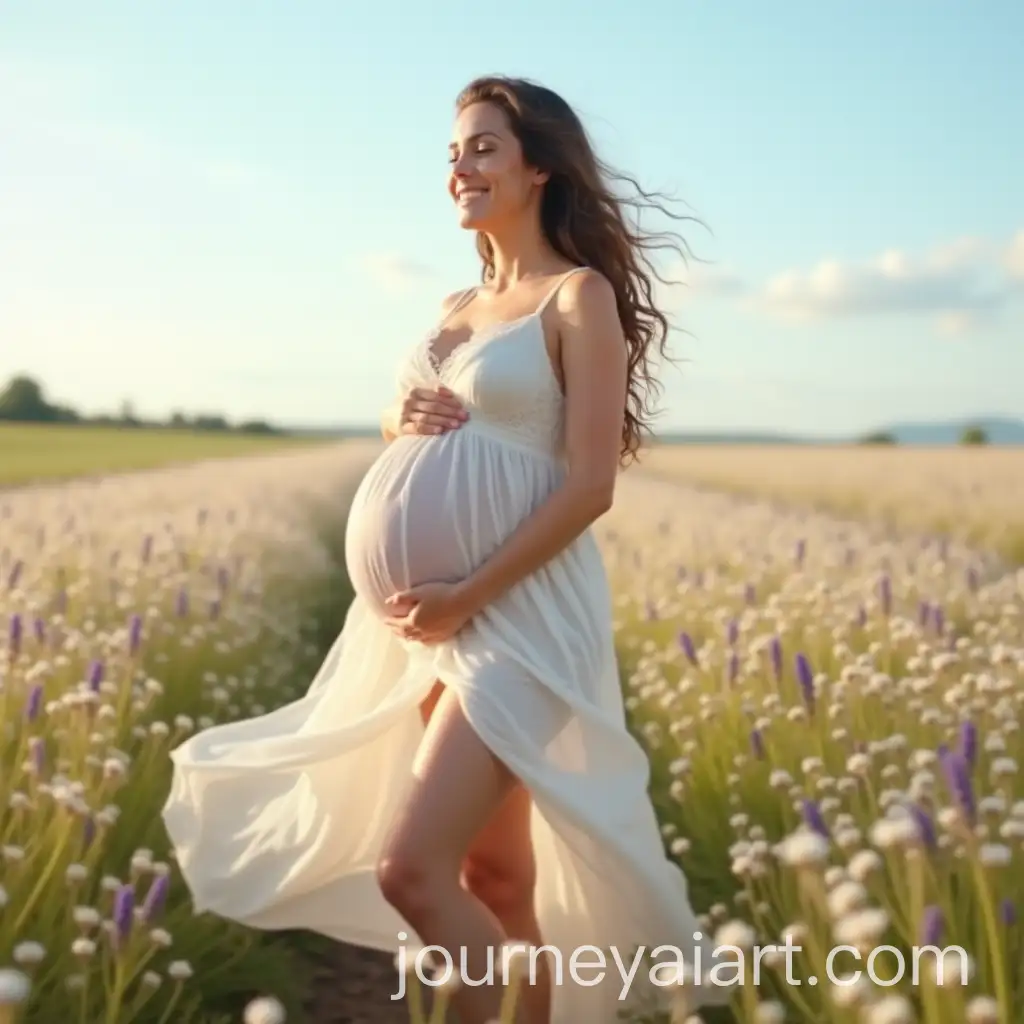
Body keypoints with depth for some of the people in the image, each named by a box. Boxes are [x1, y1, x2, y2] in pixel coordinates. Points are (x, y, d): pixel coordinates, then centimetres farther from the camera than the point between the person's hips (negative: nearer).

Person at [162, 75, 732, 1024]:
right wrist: (403, 422, 1)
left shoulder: (580, 297, -6)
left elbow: (590, 486, -14)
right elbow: (404, 449, 26)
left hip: (519, 614, -7)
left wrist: (467, 595, -19)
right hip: (437, 616, 8)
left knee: (410, 869, -14)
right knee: (495, 874, 13)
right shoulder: (455, 309, 16)